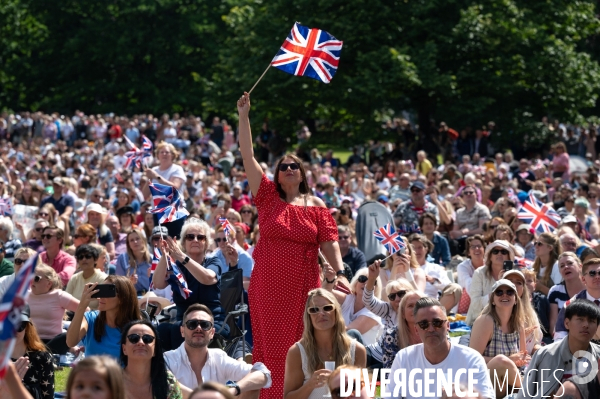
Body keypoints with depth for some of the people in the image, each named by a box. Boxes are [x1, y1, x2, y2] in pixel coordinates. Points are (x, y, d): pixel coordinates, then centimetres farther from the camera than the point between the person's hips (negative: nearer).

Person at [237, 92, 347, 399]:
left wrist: (340, 272, -14)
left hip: (303, 286, 0)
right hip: (267, 285, 0)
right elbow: (248, 157, 0)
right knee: (271, 346, 3)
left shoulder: (316, 206, 5)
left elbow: (328, 242, 1)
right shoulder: (268, 197, 4)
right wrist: (244, 117, -4)